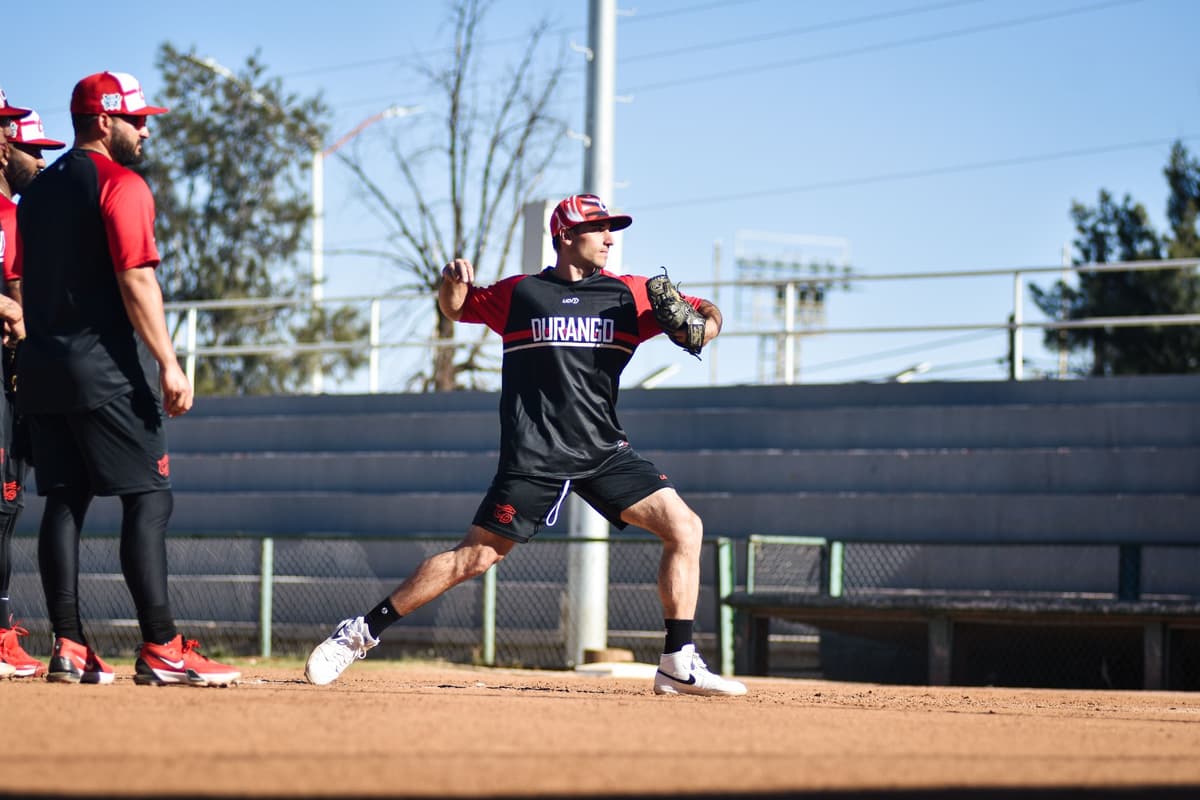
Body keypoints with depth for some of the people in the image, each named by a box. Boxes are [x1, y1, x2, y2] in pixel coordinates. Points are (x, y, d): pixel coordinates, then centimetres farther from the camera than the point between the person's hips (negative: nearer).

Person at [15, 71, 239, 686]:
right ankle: (160, 651, -13)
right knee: (149, 498, -7)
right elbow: (136, 281, -17)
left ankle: (68, 647, 4)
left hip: (43, 371, 8)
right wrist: (168, 364, -20)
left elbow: (26, 284, 18)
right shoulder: (120, 185, -9)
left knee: (64, 500, 7)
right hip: (107, 369, -8)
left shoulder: (38, 192, 17)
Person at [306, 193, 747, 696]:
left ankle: (678, 667, -5)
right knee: (476, 556, -8)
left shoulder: (628, 294, 9)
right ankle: (360, 633, 4)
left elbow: (705, 314, 10)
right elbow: (456, 307, 19)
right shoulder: (519, 294, 4)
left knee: (684, 527, -10)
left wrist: (703, 325, -14)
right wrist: (454, 283, -4)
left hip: (604, 454, 4)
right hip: (535, 459, -3)